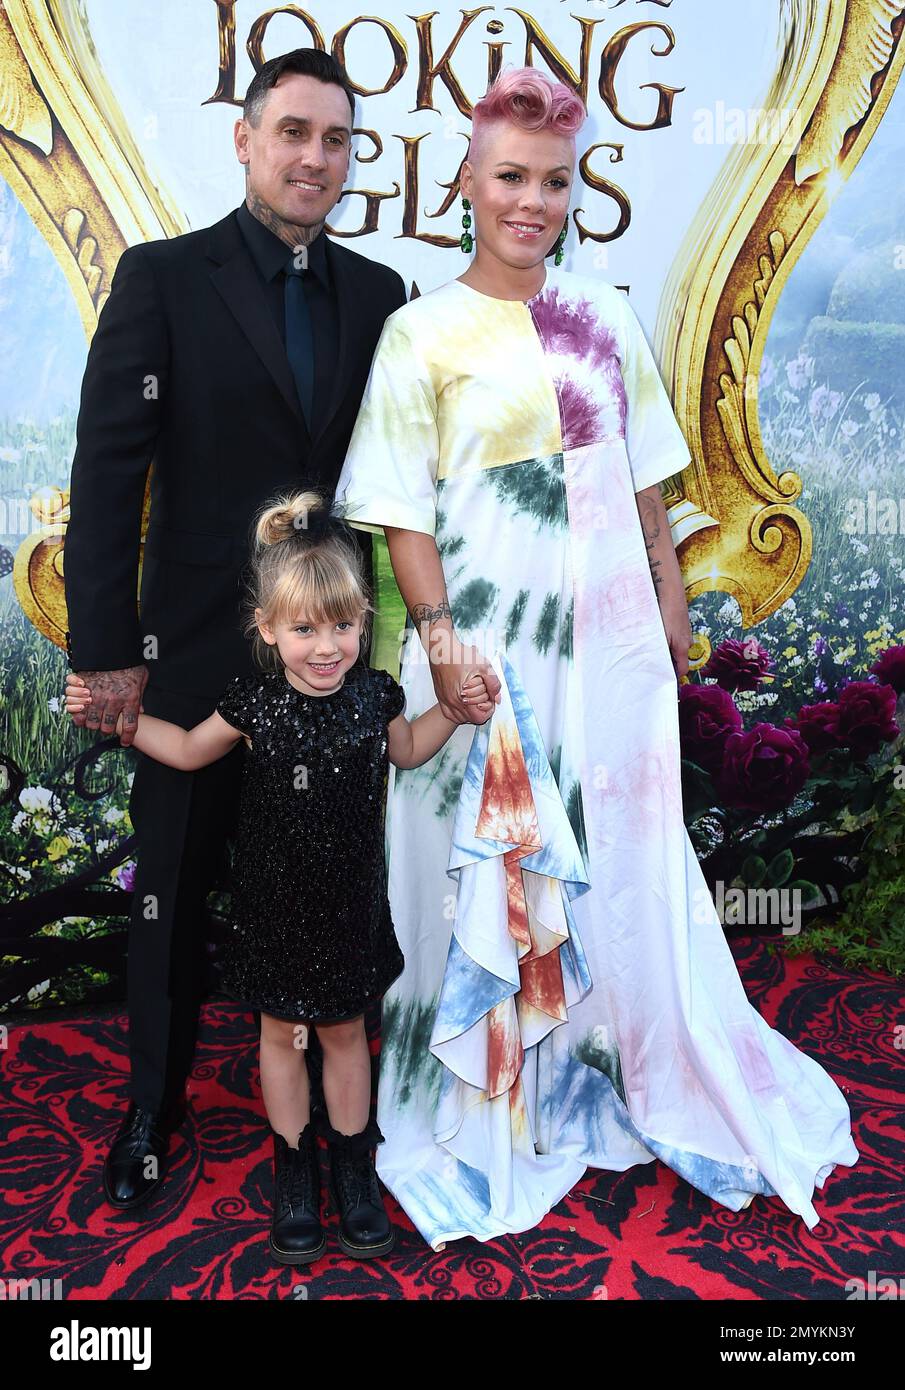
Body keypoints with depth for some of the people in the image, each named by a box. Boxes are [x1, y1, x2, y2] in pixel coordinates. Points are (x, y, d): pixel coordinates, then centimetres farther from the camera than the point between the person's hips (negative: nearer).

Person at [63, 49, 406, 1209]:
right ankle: (152, 1111, 33)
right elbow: (107, 473, -8)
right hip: (199, 650, -2)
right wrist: (105, 649, -12)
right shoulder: (164, 278, -3)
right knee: (175, 891, 12)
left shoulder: (378, 294, 7)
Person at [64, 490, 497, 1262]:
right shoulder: (255, 704, -15)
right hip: (275, 905, 0)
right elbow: (189, 750, 4)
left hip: (350, 903, 1)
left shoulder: (373, 697, -12)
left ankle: (352, 1162, 35)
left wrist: (457, 709, -2)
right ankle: (294, 1166, 35)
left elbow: (407, 751, 11)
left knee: (345, 1029, 16)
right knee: (281, 1033, 15)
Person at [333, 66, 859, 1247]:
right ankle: (492, 1096, 29)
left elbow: (643, 477, 13)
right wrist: (439, 636, -15)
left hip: (608, 629, 4)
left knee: (622, 852, 14)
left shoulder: (605, 320, 8)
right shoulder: (422, 332, -4)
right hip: (489, 635, -4)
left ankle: (635, 1071, 36)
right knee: (492, 862, 7)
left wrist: (671, 601, 10)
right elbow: (401, 507, -7)